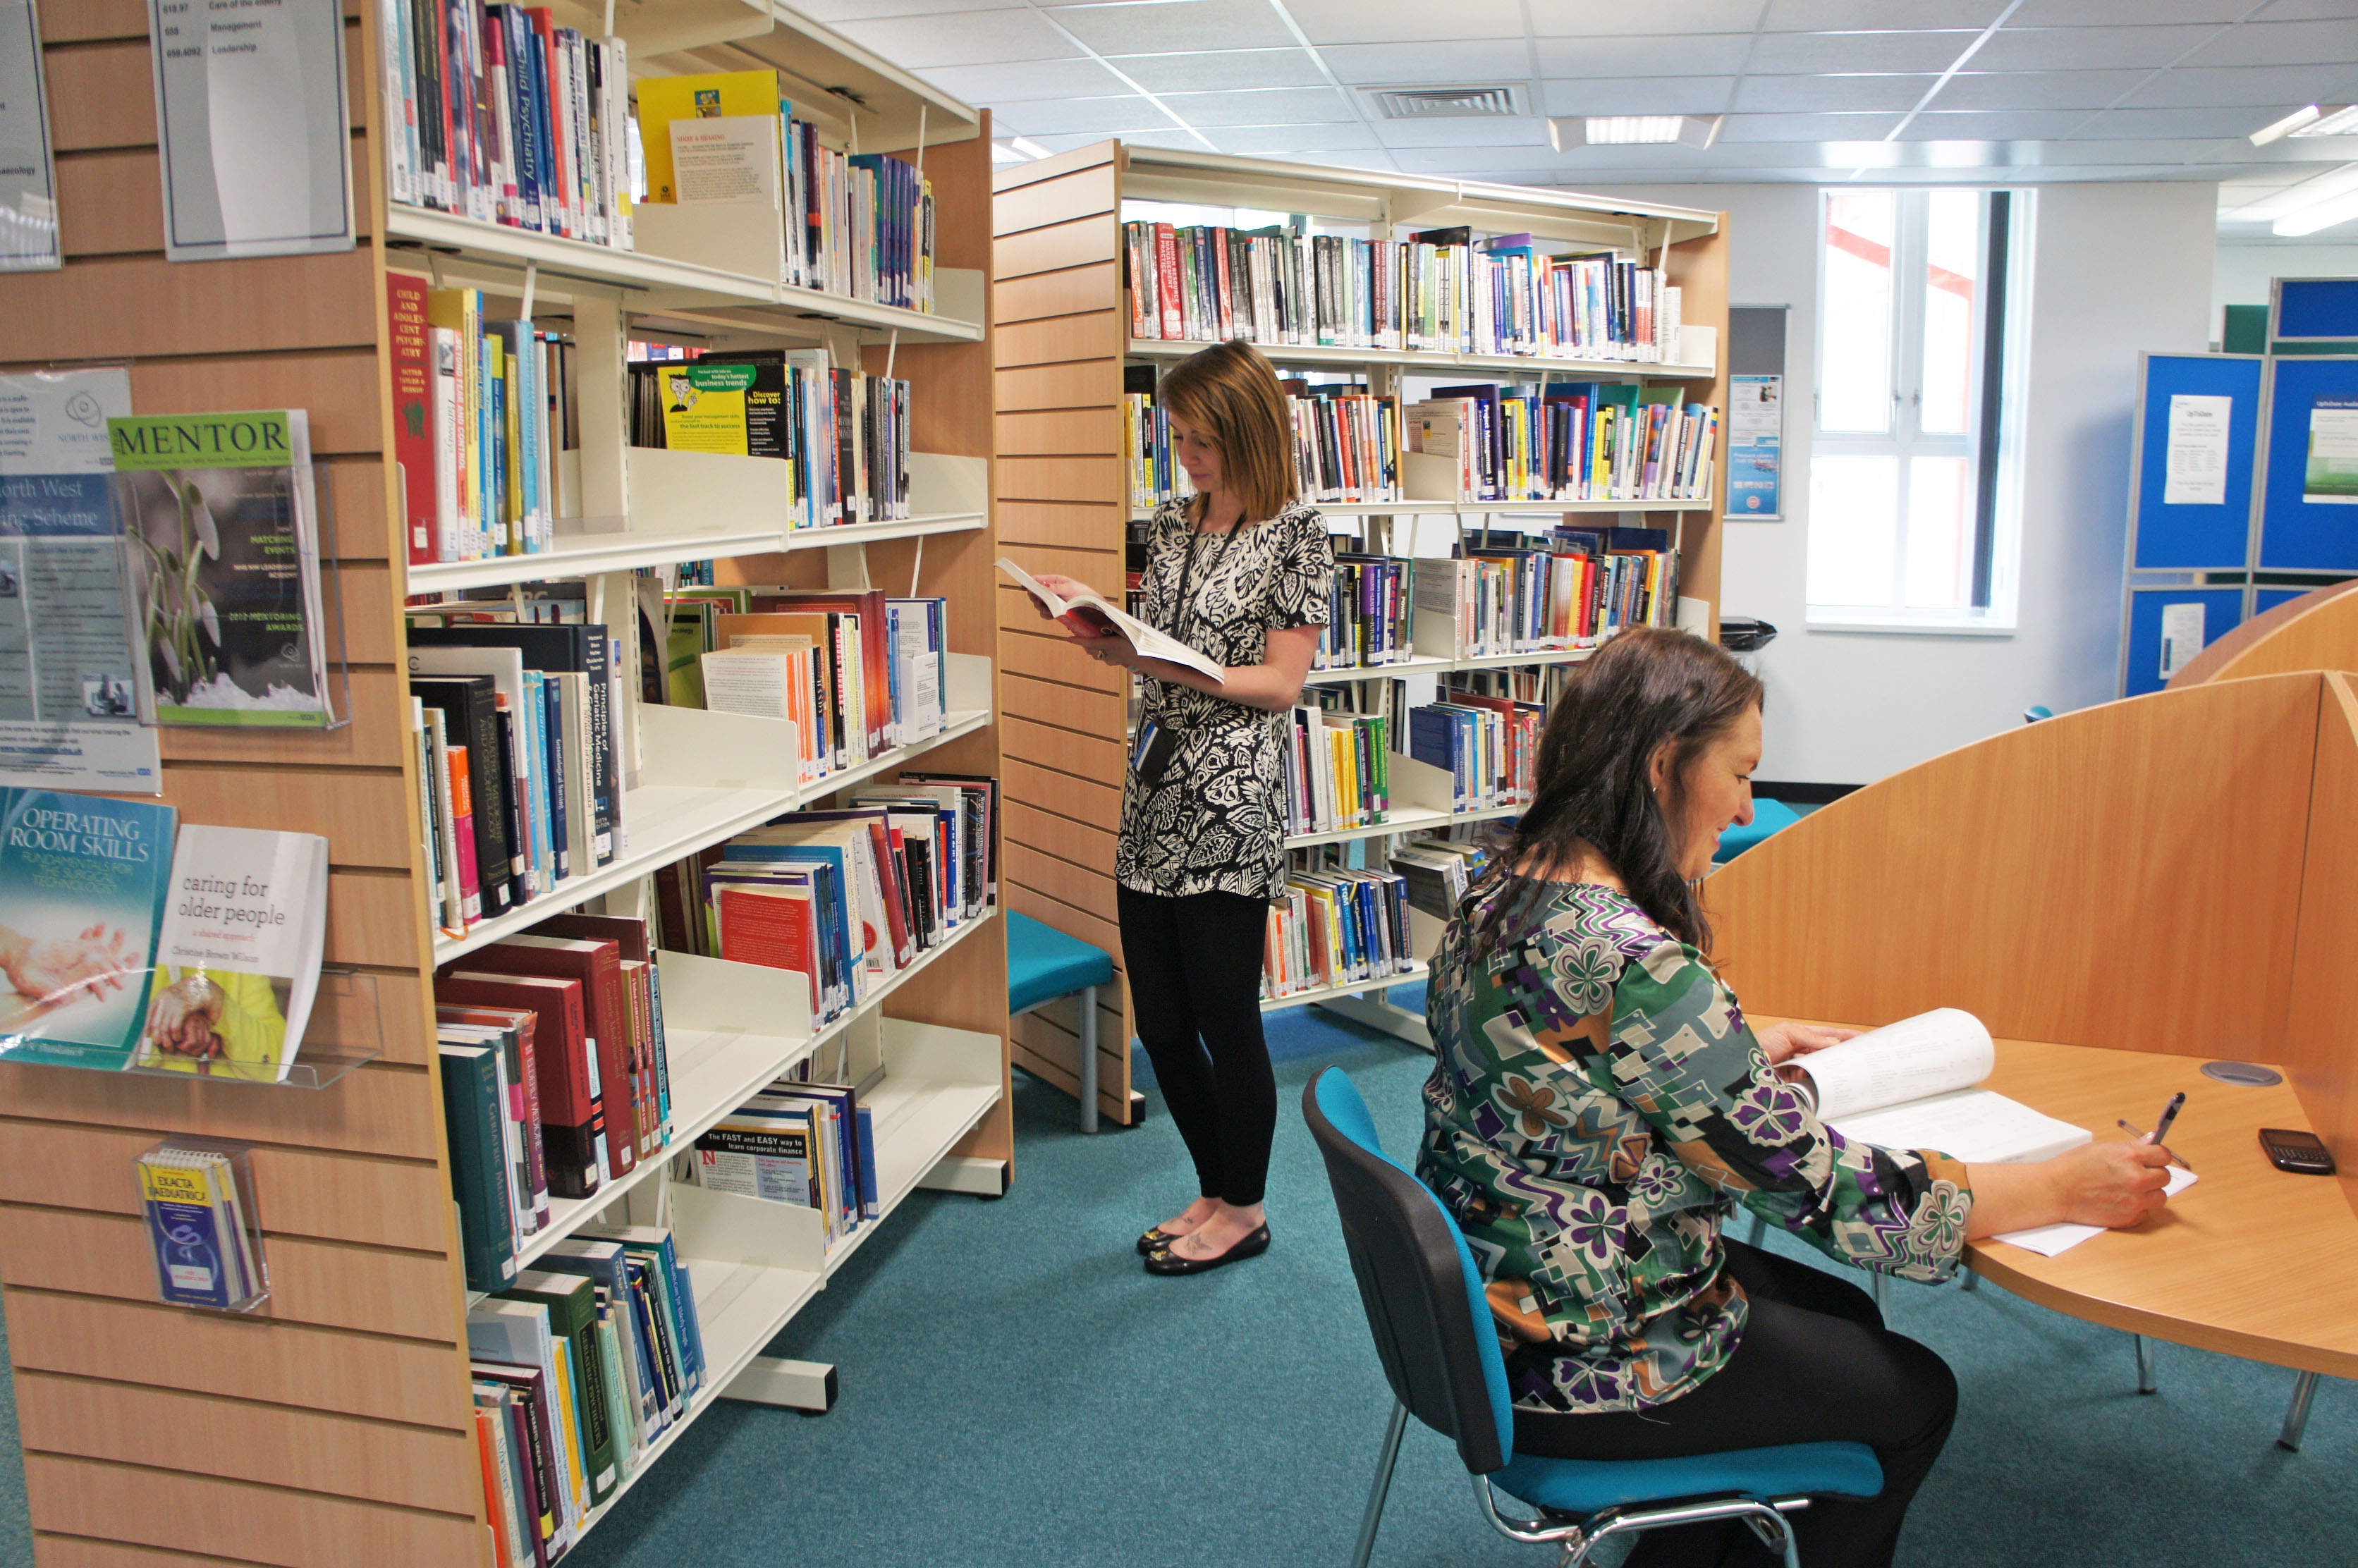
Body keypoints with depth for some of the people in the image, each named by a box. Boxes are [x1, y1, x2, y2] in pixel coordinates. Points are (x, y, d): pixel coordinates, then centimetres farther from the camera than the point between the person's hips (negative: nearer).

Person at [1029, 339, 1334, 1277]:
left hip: (1231, 799, -7)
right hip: (1155, 790, 7)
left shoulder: (1295, 533, -6)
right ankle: (1215, 1191, 30)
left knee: (1224, 1016, 3)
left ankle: (1243, 1210, 22)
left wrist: (1160, 662, -20)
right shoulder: (1171, 526, 14)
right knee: (1159, 1021, 11)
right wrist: (1103, 628, 0)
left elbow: (1280, 681, -11)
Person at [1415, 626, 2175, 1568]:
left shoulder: (1509, 889, -1)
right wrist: (2071, 1189, -11)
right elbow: (1830, 1194, -23)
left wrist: (1757, 1048, 16)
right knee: (1913, 1394, 14)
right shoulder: (1634, 961, -31)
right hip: (1575, 1371, -8)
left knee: (1841, 1317, 25)